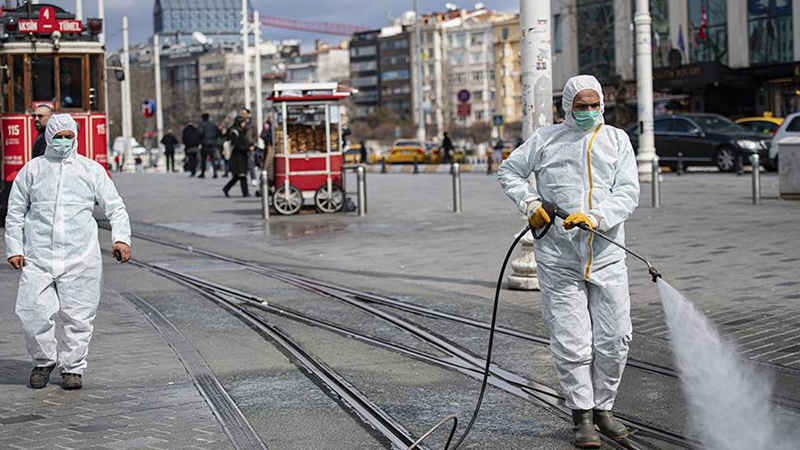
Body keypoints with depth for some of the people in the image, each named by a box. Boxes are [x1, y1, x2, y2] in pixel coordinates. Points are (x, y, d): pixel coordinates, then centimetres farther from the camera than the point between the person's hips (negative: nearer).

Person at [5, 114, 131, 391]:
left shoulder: (92, 170, 11)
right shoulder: (32, 170, 12)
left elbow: (115, 207, 8)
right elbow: (15, 212, 15)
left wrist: (121, 238, -8)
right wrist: (14, 248, 6)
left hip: (80, 258, 0)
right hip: (38, 256, 0)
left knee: (77, 315, -1)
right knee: (34, 313, -7)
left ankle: (72, 368, 15)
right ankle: (43, 362, 16)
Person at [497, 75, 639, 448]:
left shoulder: (617, 140, 9)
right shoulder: (546, 139, 7)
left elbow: (628, 193, -1)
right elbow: (508, 171, 17)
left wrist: (594, 217, -18)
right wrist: (529, 202, 0)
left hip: (607, 258, 2)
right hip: (559, 259, -1)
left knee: (614, 340, 2)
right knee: (571, 342, -3)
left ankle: (603, 408, 20)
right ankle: (582, 417, 9)